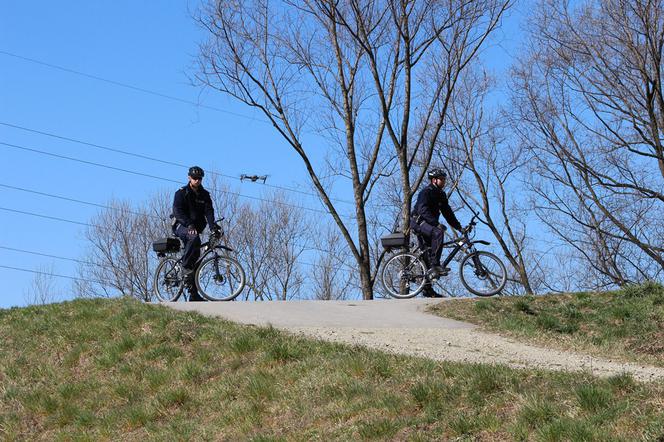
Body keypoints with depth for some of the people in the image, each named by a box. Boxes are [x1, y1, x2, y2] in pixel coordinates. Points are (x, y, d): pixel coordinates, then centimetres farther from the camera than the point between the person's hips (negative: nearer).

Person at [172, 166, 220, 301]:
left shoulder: (204, 195, 7)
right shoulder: (182, 193, -5)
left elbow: (209, 211, -7)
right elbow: (178, 211, -19)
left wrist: (212, 225, -27)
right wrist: (189, 224, -34)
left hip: (195, 228, 5)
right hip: (181, 226, -5)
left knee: (195, 260, 0)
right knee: (194, 238, -38)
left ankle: (194, 295, 2)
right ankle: (185, 267, -30)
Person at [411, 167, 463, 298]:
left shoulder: (441, 195, 13)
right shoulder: (426, 192, -14)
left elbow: (447, 213, 14)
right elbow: (423, 211, -28)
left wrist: (459, 227, 4)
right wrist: (436, 224, -40)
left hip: (428, 223, 9)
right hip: (418, 221, -9)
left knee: (427, 255, 5)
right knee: (438, 233, -34)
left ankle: (427, 289, 6)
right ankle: (435, 266, -35)